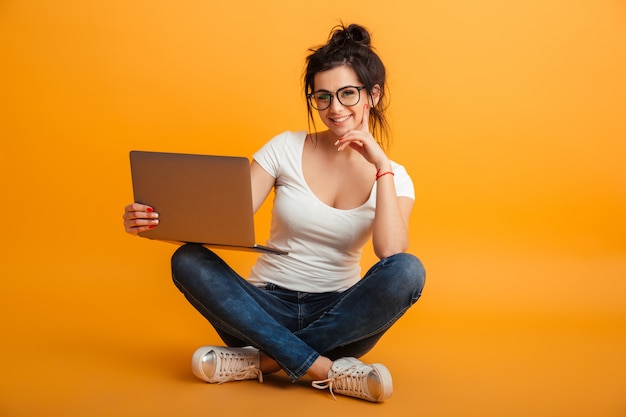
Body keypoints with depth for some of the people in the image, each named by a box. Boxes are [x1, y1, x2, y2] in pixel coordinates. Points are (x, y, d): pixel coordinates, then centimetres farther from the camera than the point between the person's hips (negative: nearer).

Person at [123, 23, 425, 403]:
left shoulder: (392, 176, 1)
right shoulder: (286, 149, 0)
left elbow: (391, 253, -18)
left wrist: (381, 166, -19)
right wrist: (160, 222, -26)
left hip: (339, 317, 0)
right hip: (267, 308, 0)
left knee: (408, 271, -30)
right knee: (188, 261, -27)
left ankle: (264, 360, -24)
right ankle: (325, 371, -29)